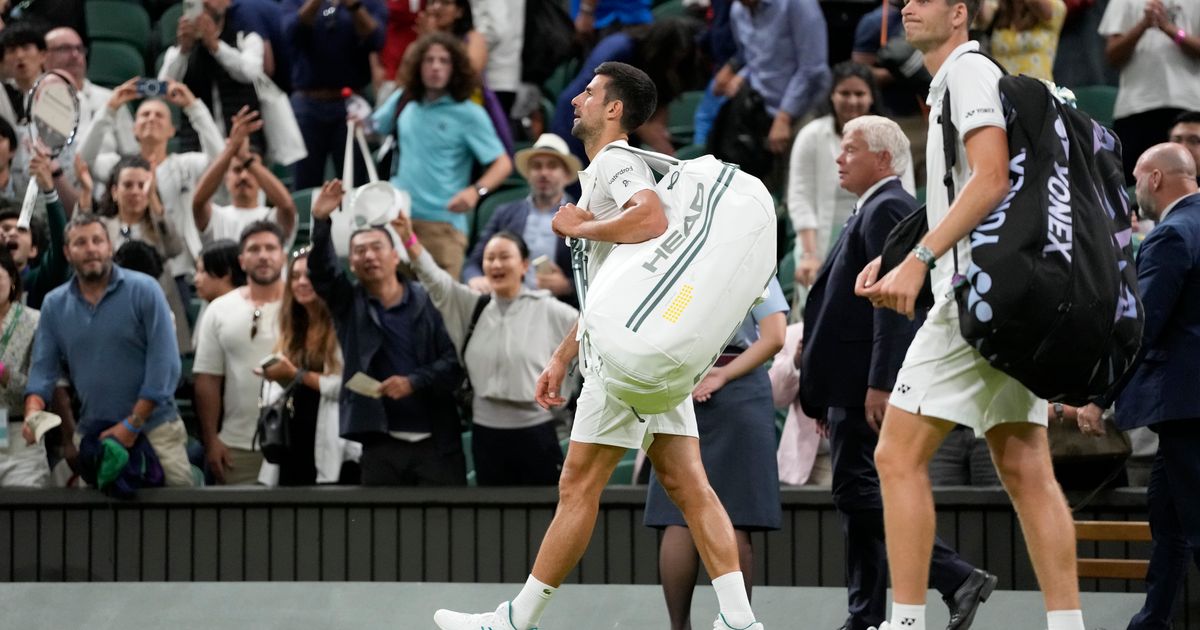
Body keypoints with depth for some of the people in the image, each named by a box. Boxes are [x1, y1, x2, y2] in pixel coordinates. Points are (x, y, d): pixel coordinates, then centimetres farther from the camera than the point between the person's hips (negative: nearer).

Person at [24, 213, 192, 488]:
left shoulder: (144, 290, -6)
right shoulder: (55, 305, 5)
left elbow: (164, 364, -9)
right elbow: (44, 369, 5)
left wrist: (133, 424, -13)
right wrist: (33, 412, -15)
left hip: (154, 427, -3)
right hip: (89, 435, 3)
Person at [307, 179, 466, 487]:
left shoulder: (428, 301, 1)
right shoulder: (348, 304, 9)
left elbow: (454, 362, -4)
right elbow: (321, 271, -8)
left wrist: (414, 382, -19)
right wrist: (321, 221, -22)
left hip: (436, 442, -2)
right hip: (381, 445, 2)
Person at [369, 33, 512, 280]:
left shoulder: (469, 114, -6)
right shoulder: (403, 101, 8)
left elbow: (502, 164, -8)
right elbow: (374, 129, 24)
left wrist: (476, 191, -26)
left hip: (443, 220, -4)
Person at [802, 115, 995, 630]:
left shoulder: (886, 210, -11)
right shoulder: (878, 209, 20)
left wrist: (878, 385, -26)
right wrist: (826, 395, 21)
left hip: (867, 384, -11)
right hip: (860, 384, 11)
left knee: (858, 491, -11)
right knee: (858, 494, 9)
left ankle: (958, 578, -11)